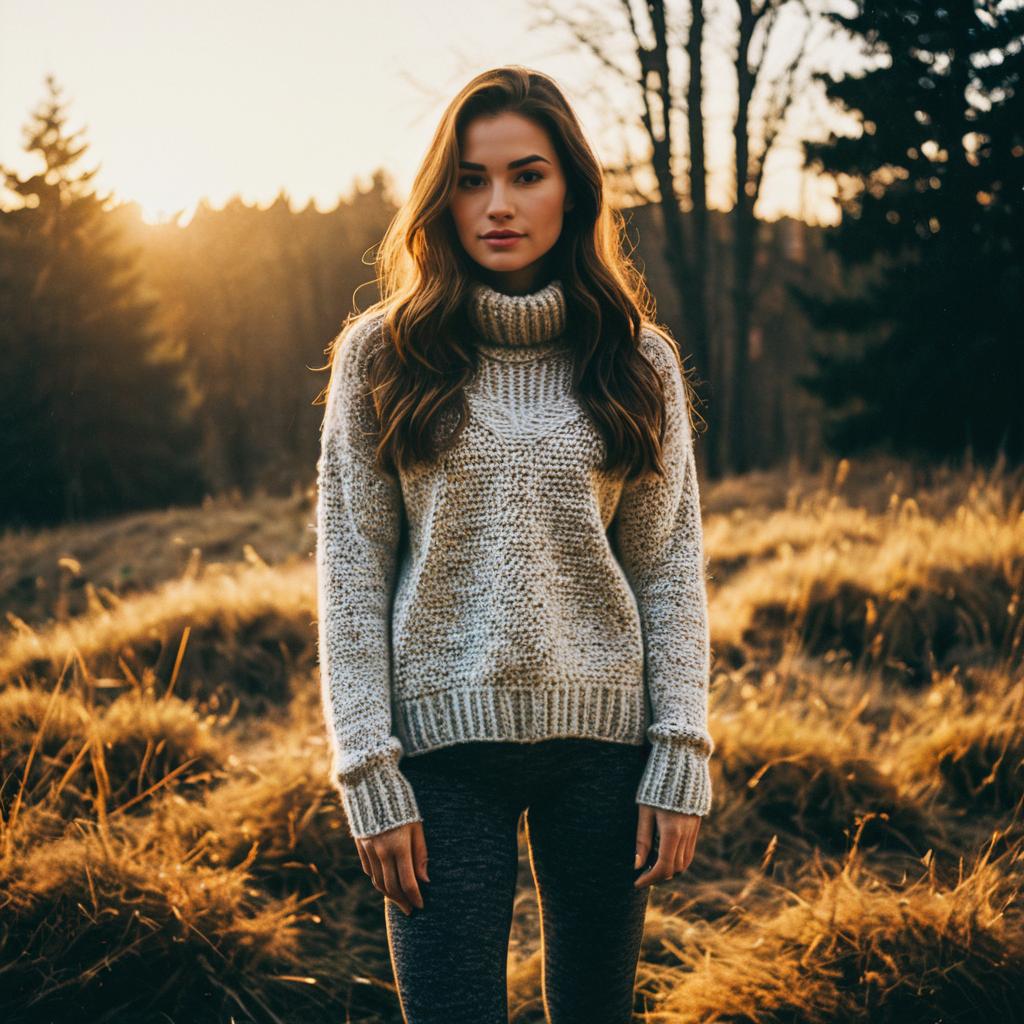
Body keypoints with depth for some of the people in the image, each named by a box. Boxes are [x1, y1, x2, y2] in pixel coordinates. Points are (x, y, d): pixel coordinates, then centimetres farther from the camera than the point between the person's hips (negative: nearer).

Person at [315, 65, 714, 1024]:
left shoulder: (639, 360, 3)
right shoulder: (381, 354, -1)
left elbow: (670, 565, 4)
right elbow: (350, 570, -2)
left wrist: (681, 761, -3)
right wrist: (370, 773, -7)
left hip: (602, 732, 2)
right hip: (444, 738, -1)